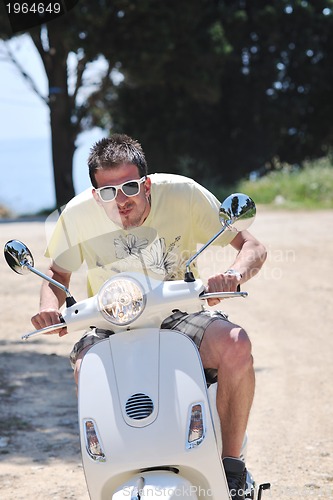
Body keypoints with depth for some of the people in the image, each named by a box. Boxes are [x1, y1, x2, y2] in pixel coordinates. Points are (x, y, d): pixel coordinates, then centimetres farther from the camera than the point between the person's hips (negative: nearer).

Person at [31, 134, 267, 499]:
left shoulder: (182, 193, -15)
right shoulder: (78, 214, -12)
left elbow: (252, 246, -9)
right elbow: (58, 273, 6)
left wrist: (235, 274, -33)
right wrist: (50, 306, -18)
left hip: (180, 313, 0)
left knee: (235, 345, -31)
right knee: (86, 369, -33)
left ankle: (231, 463, -16)